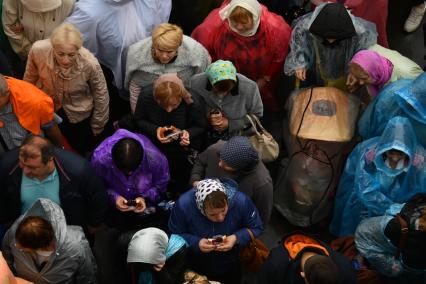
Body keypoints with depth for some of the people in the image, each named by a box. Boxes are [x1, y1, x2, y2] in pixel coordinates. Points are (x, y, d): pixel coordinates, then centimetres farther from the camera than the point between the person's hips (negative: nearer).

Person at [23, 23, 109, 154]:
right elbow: (30, 77, -8)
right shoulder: (38, 50, -32)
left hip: (79, 115, -2)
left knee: (82, 150, 20)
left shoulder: (90, 64, -36)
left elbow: (101, 97, -17)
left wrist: (96, 128, -3)